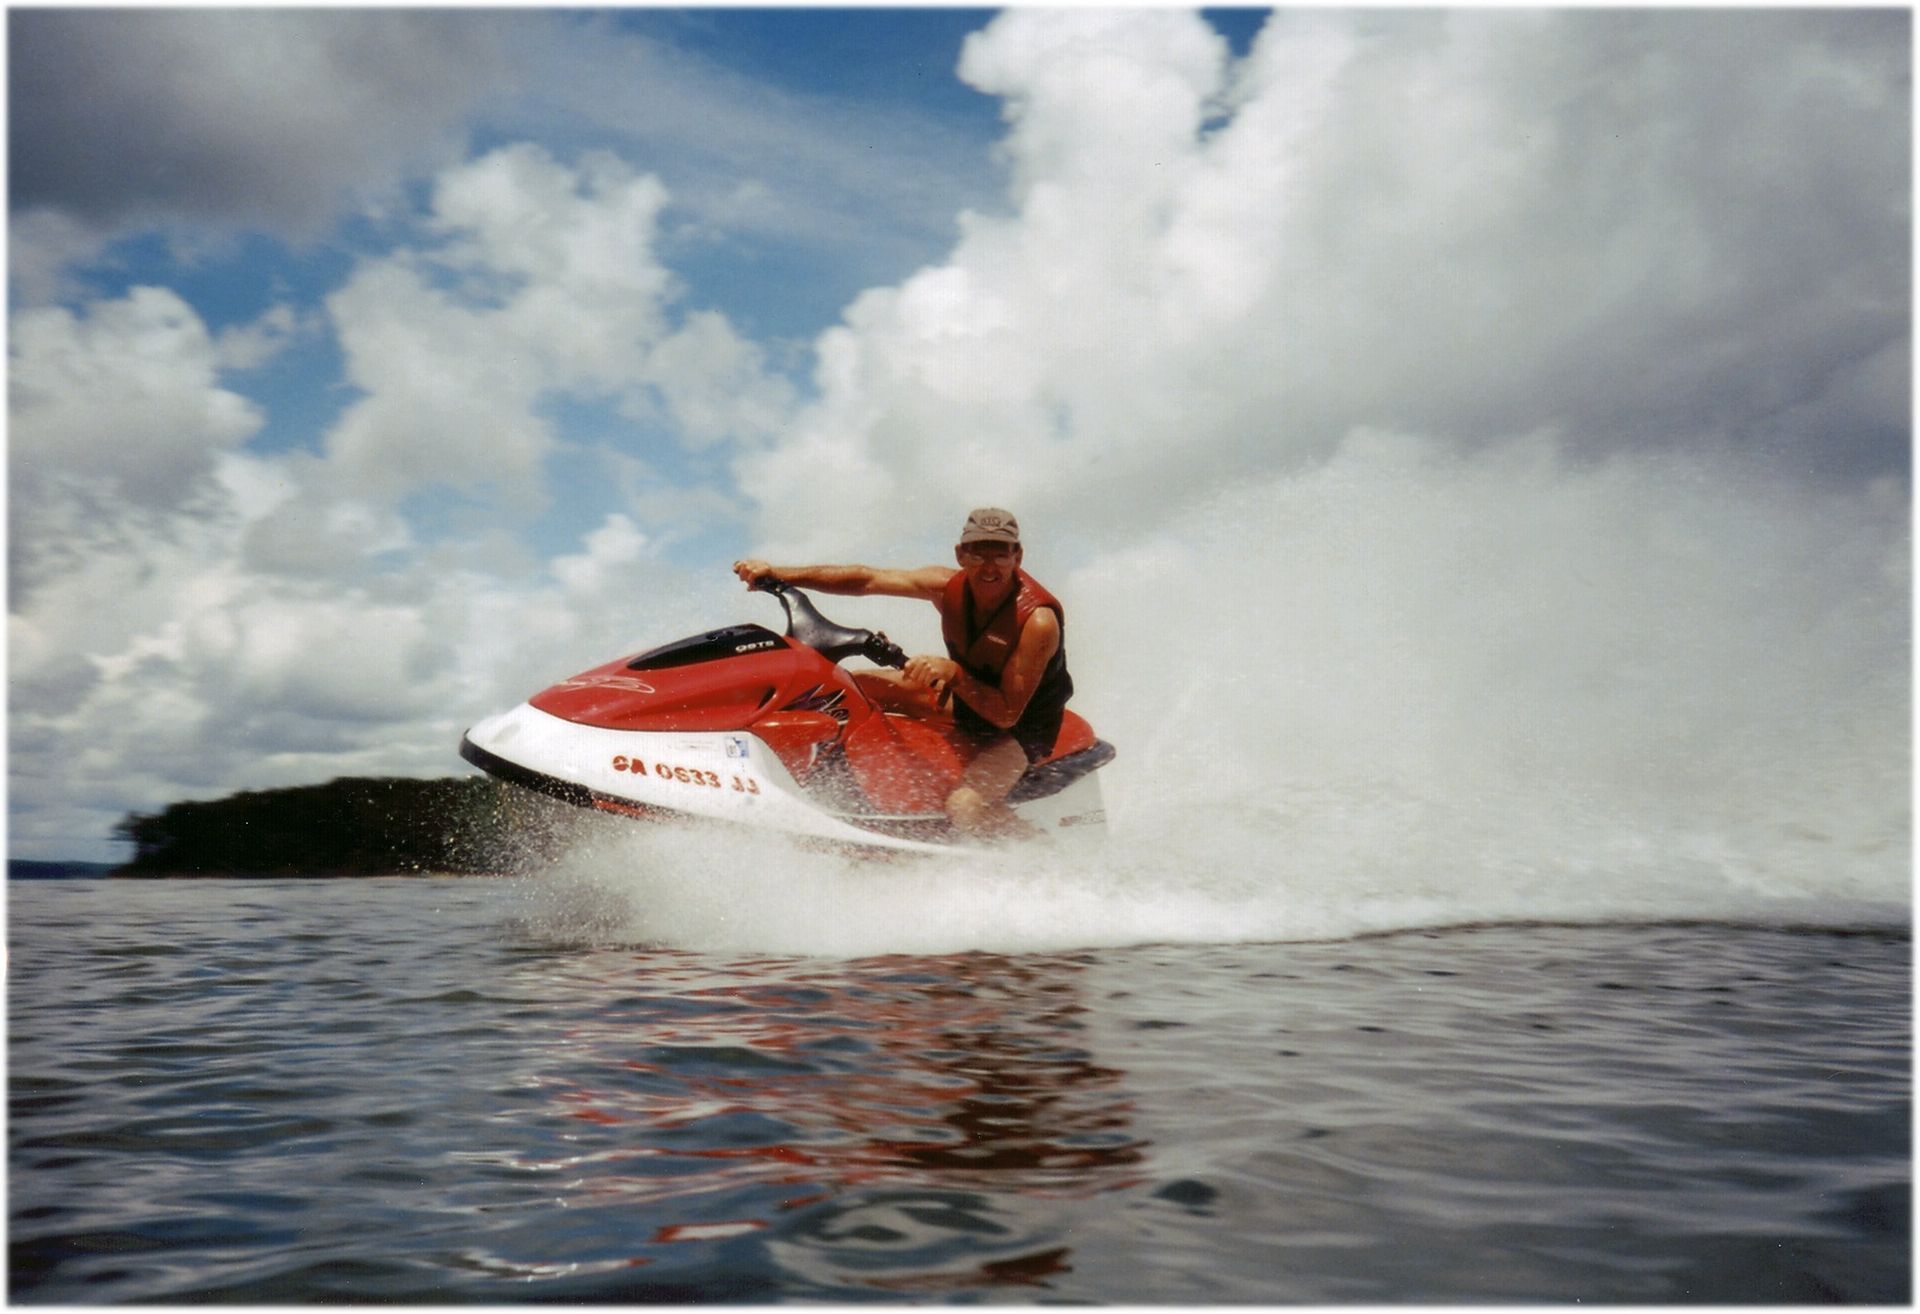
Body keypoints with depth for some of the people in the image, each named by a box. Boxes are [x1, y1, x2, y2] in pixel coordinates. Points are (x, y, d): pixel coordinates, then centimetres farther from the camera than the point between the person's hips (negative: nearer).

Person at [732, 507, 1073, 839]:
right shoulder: (951, 586, -15)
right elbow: (866, 580, -12)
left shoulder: (1038, 620, -32)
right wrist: (777, 573, -17)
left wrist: (954, 674, -45)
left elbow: (1007, 715, -32)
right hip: (962, 696, 7)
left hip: (1021, 728, -7)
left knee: (964, 807, -35)